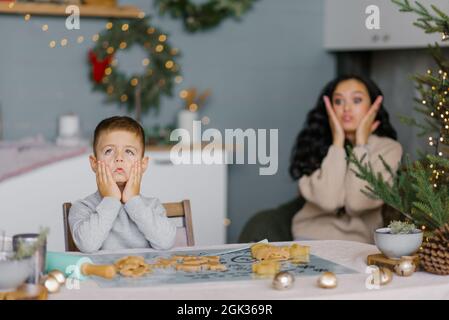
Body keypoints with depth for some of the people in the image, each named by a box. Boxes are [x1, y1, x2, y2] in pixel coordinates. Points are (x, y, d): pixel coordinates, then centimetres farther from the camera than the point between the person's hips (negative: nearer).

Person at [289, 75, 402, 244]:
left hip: (359, 242, 0)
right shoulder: (313, 143, -3)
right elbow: (328, 200, -18)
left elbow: (356, 203, -17)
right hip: (312, 237, 0)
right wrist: (338, 141, -13)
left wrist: (361, 142, -13)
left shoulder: (388, 149, -4)